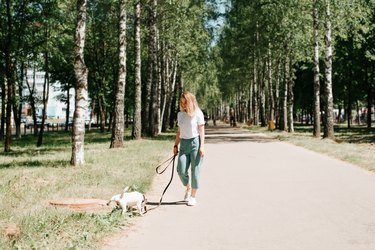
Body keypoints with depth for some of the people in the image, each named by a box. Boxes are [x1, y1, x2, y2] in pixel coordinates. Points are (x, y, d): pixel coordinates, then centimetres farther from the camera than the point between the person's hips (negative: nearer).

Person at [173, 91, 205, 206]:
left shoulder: (198, 113, -2)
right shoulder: (180, 114, 12)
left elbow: (201, 130, -3)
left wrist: (202, 146, -10)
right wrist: (175, 145, 14)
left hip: (195, 142, -4)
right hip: (184, 143, 4)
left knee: (195, 170, -1)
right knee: (181, 170, -4)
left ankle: (193, 196, 9)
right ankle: (188, 188, 25)